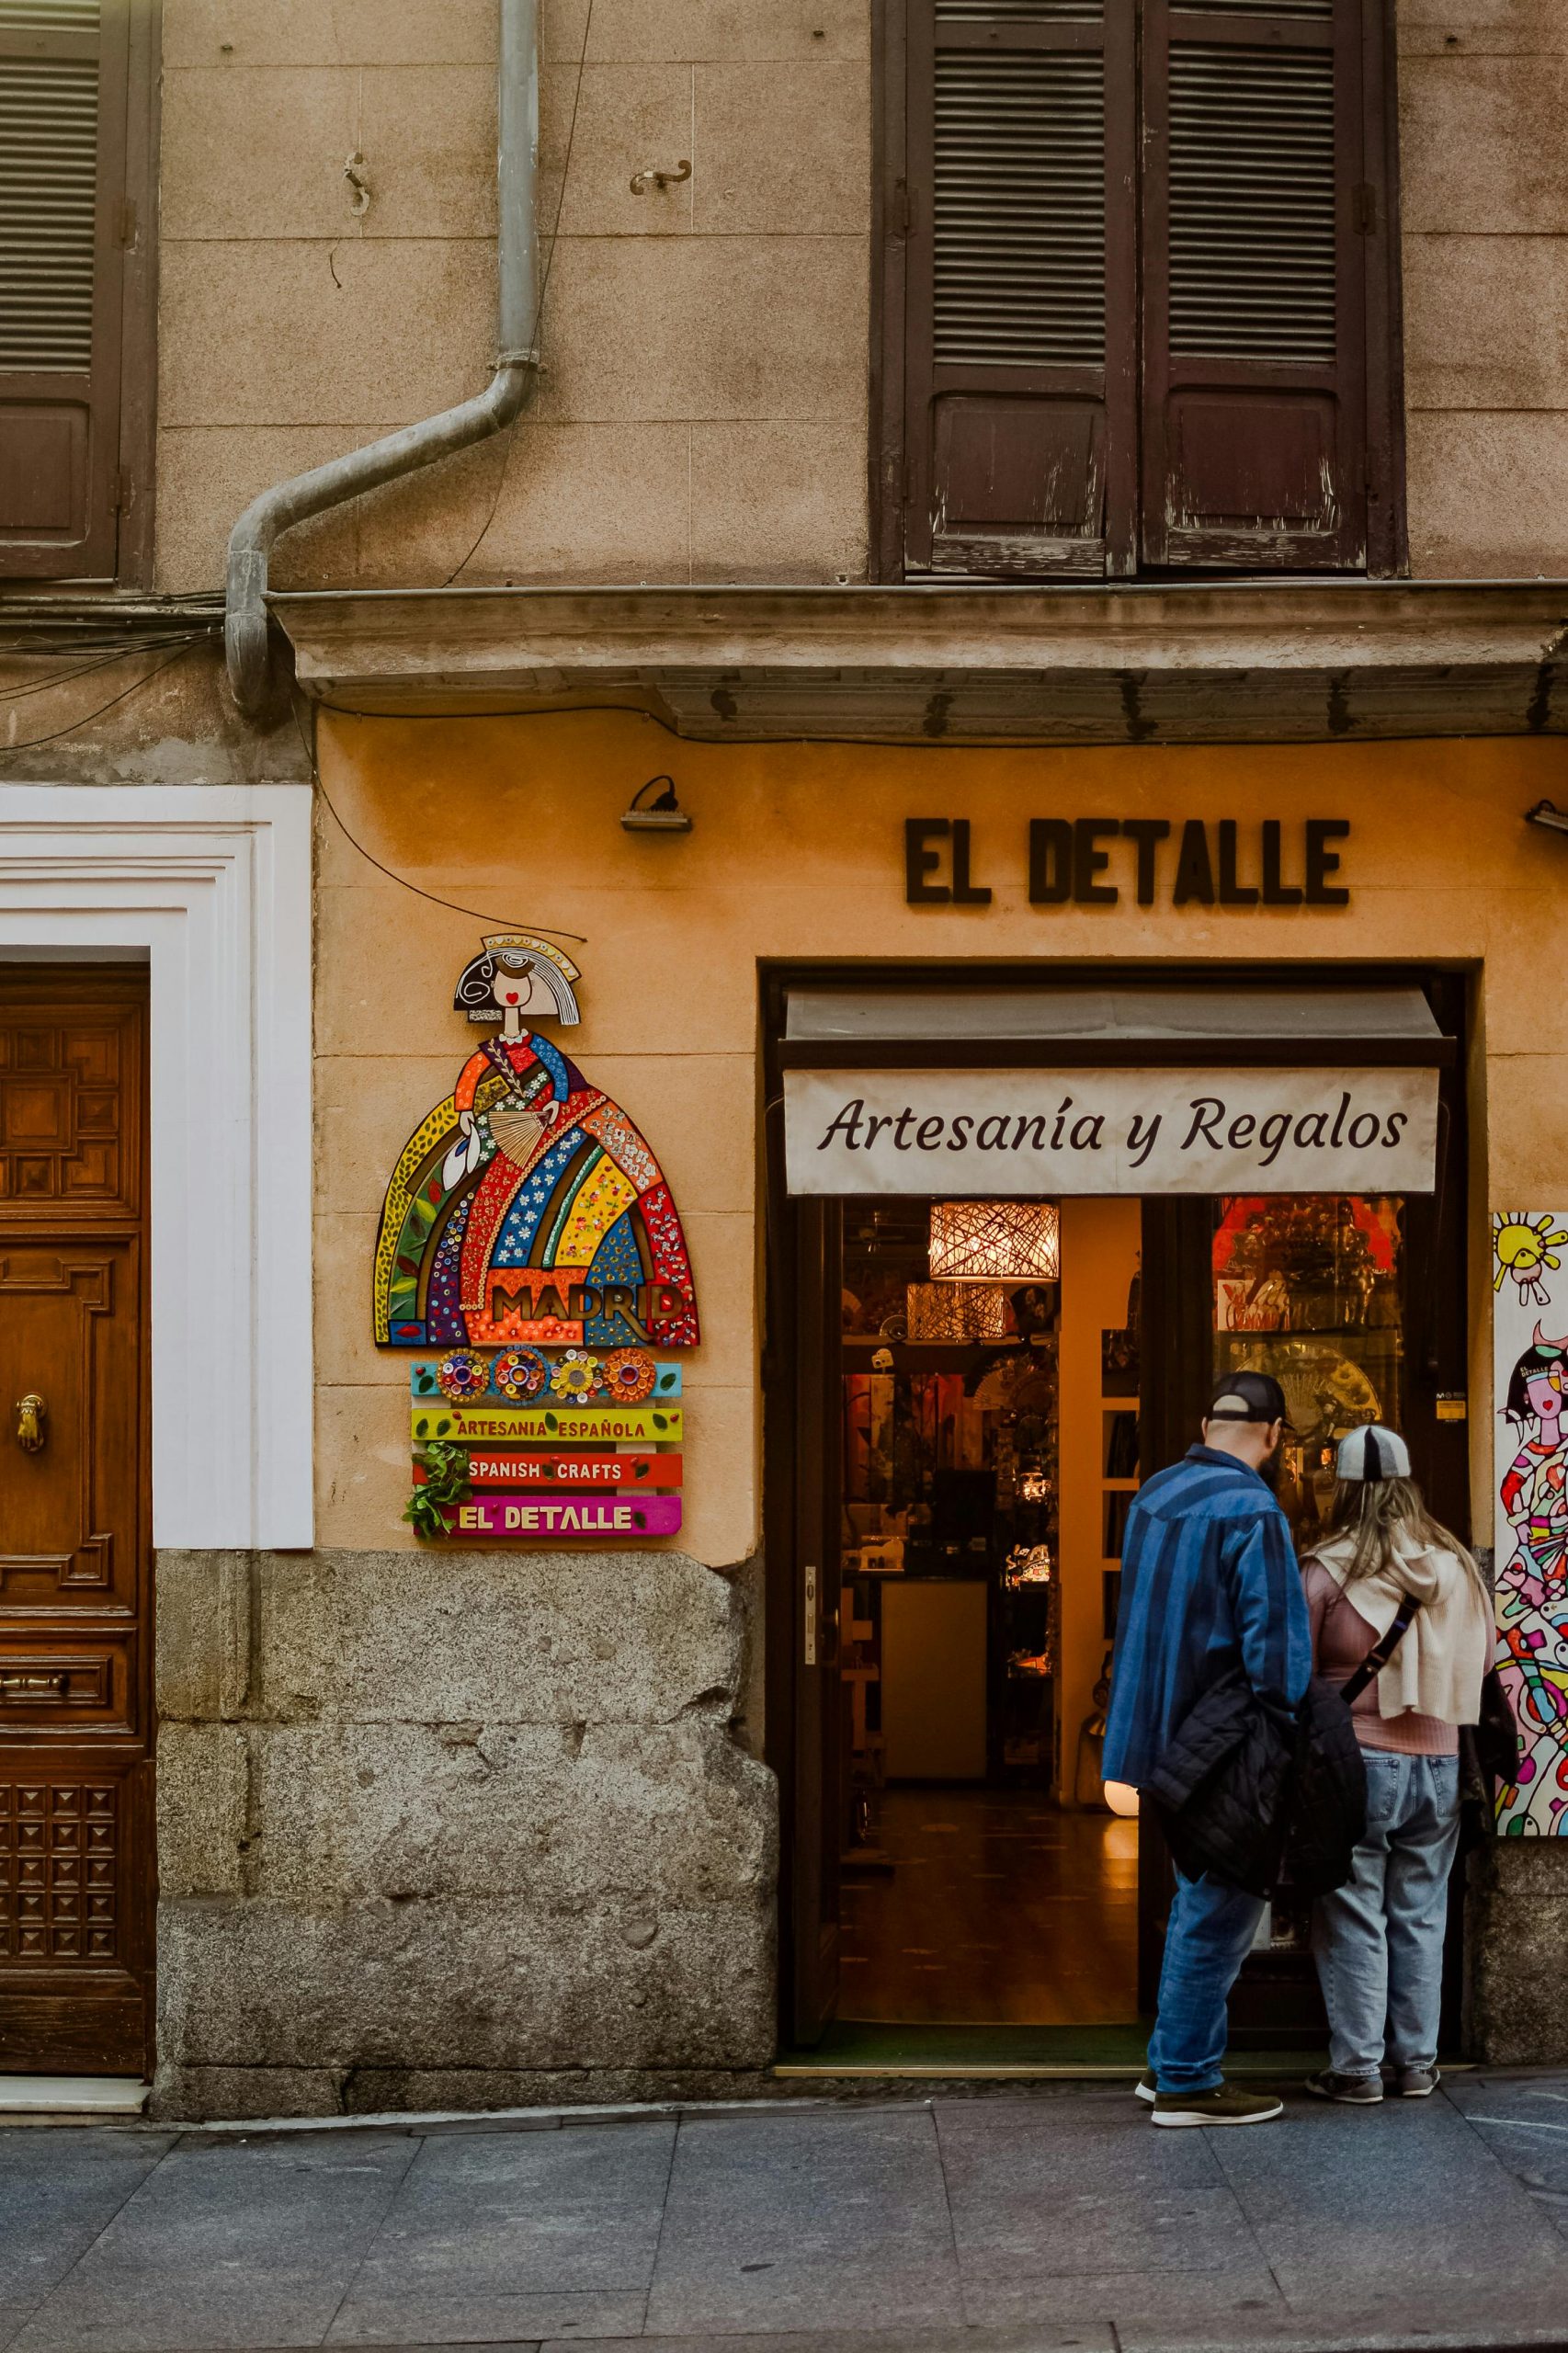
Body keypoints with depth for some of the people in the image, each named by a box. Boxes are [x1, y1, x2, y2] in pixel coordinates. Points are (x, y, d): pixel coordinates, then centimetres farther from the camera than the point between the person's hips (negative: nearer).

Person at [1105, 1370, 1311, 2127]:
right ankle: (1186, 2081, 8)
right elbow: (1276, 1647, -22)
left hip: (1160, 1736, 8)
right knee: (1219, 1914, 2)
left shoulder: (1154, 1495, 7)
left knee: (1198, 1901, 20)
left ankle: (1172, 2062, 26)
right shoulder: (1252, 1512, -18)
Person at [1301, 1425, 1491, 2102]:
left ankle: (1357, 2067, 7)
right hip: (1438, 1764, 4)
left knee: (1353, 1920, 4)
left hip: (1355, 1761, -4)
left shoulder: (1326, 1570, -10)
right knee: (1420, 1918, 12)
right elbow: (1482, 1659, 12)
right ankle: (1416, 2063, 18)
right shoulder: (1454, 1566, 1)